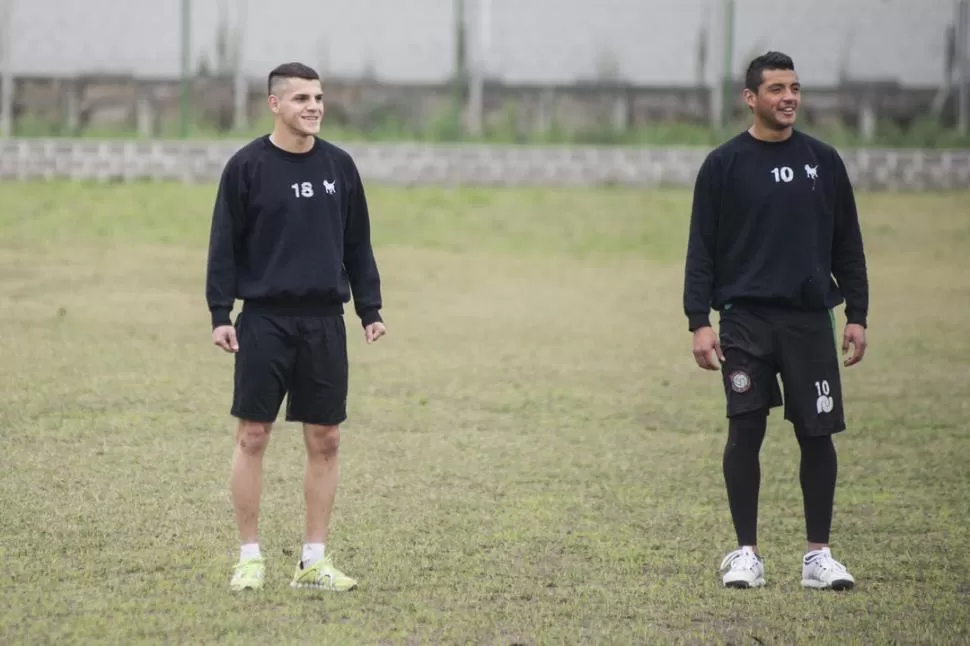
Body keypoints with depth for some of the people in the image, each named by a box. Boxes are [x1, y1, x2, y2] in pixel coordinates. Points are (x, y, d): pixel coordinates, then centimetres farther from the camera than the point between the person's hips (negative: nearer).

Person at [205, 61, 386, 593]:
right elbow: (224, 245, -3)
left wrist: (370, 309, 8)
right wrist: (220, 315, -9)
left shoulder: (339, 166, 8)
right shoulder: (247, 166, -3)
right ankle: (249, 556, 7)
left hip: (324, 322, 4)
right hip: (264, 320, -3)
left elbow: (358, 244, 13)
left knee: (325, 439, 4)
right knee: (252, 435, -2)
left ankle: (314, 559, 11)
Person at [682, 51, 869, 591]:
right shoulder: (724, 164, 1)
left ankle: (819, 555, 10)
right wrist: (699, 322, -7)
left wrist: (858, 315, 7)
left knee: (818, 434, 1)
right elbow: (702, 249, 1)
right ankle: (747, 553, 6)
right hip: (746, 320, -2)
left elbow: (848, 244, 12)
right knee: (745, 431, -3)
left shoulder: (823, 161, 9)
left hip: (811, 318, 2)